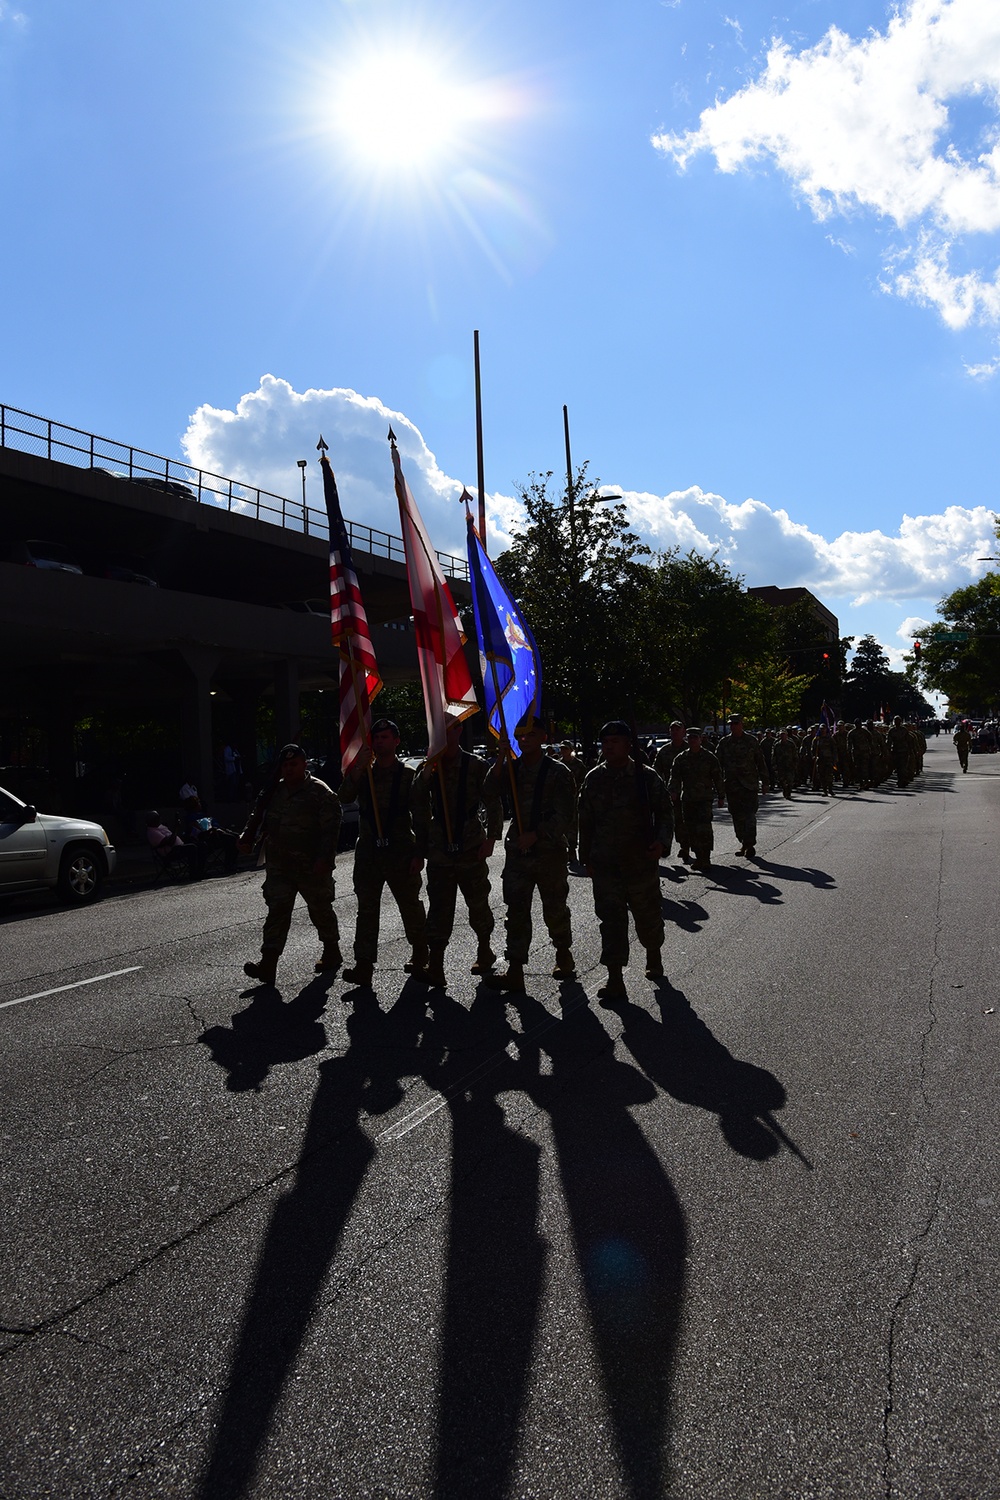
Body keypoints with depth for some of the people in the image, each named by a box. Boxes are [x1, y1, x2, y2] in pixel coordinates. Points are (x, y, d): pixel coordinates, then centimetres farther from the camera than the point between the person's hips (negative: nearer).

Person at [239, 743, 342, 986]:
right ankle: (268, 964, -6)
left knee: (320, 909, 10)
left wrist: (324, 858, -24)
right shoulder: (274, 791, 9)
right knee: (277, 910, -2)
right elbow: (257, 816, 23)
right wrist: (247, 838, 9)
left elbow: (330, 828, -17)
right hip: (279, 866, 5)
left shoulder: (319, 792, -11)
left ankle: (331, 952, 31)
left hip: (312, 867, -5)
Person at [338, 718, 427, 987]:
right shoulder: (364, 773, 10)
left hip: (401, 851, -3)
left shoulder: (409, 775, 0)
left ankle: (419, 955, 27)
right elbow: (344, 798, -6)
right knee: (366, 909, 3)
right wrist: (359, 768, -15)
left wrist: (419, 853, -8)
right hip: (368, 851, 3)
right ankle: (364, 965, 5)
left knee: (410, 907, 9)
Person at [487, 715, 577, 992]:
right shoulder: (511, 767, 6)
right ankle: (515, 971, 3)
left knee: (555, 911, 11)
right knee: (516, 910, 1)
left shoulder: (558, 772, -7)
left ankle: (564, 957, 33)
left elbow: (565, 816, -12)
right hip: (517, 851, 4)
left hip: (550, 851, -3)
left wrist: (536, 835, -20)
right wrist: (501, 760, -16)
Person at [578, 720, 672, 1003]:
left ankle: (654, 958, 41)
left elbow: (663, 813, 1)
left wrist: (661, 841, -16)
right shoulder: (593, 778, 3)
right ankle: (615, 979, 2)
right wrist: (587, 858, 9)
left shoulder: (647, 777, -4)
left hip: (642, 860, -1)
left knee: (648, 915, 14)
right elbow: (586, 821, 10)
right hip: (605, 863, 1)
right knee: (611, 919, -3)